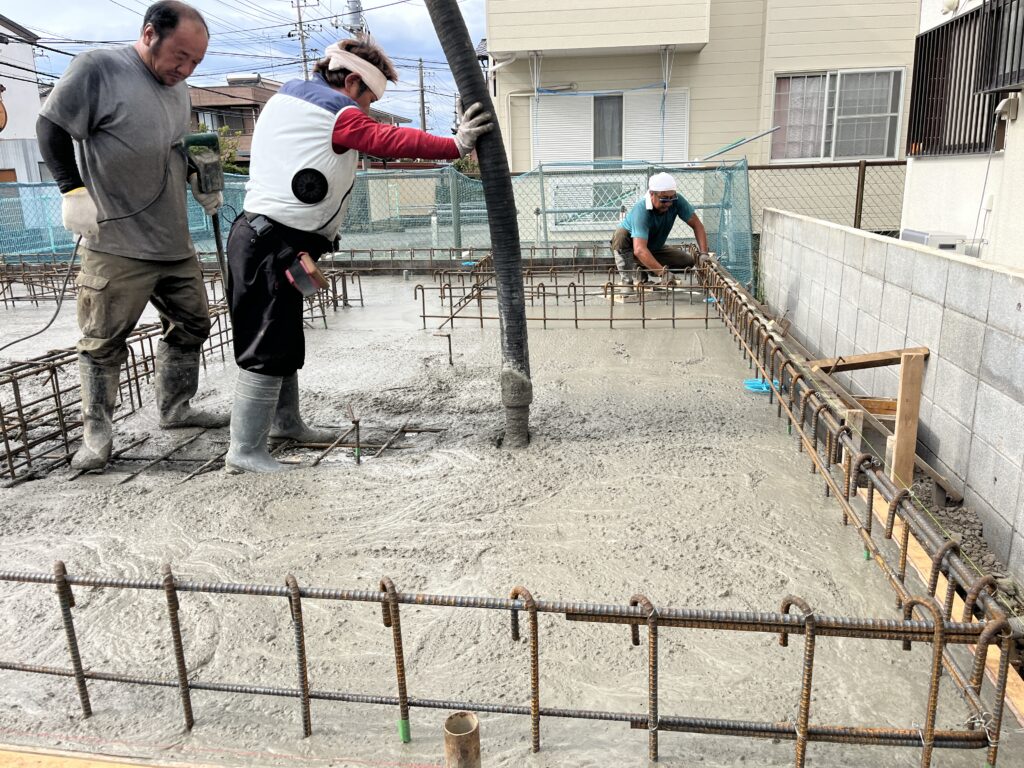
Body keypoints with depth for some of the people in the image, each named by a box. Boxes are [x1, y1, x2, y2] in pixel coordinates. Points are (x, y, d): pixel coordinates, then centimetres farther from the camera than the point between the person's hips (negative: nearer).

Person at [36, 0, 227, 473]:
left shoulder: (178, 88, 10)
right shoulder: (98, 69, -10)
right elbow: (51, 129, -5)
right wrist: (74, 190, -11)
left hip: (175, 240, 7)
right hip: (117, 243, -7)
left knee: (191, 324, 14)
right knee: (104, 341, 1)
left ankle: (175, 409, 30)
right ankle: (97, 433, 13)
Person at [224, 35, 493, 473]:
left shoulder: (287, 95, 19)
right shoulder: (338, 113, -9)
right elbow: (391, 141, -19)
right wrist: (456, 145, -15)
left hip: (258, 234, 10)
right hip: (273, 244, -10)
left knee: (285, 339, 17)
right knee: (267, 347, -8)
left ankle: (285, 422, 31)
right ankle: (245, 453, -4)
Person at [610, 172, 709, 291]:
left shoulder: (677, 201, -22)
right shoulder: (641, 210, -37)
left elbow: (696, 224, -14)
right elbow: (639, 250, -47)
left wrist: (704, 254, -27)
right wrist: (663, 273, -55)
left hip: (653, 248, 5)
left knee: (688, 261, -13)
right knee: (621, 233, -38)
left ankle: (643, 270, 3)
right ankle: (626, 281, -31)